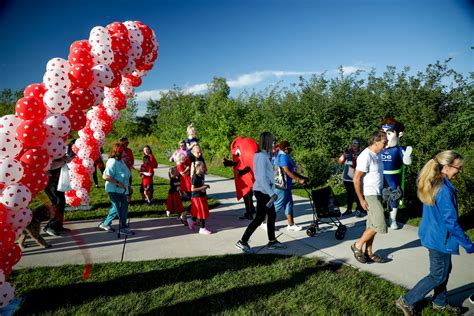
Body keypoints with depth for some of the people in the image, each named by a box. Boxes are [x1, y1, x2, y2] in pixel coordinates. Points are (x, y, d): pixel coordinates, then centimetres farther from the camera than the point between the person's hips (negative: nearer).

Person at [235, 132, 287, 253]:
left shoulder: (264, 155, 12)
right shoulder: (262, 157, -19)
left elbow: (266, 175, 10)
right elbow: (262, 178, -24)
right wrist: (272, 193, -24)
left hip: (266, 191, 10)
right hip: (263, 191, -10)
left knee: (272, 215, 16)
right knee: (259, 218, -3)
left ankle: (272, 241, 28)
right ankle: (242, 242, 6)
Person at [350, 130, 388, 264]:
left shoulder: (377, 155, 9)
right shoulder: (366, 156, -20)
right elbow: (356, 179, -20)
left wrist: (383, 190, 14)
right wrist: (361, 199, -18)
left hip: (377, 195, 9)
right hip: (369, 195, -9)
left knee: (372, 225, 13)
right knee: (380, 225, -10)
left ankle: (368, 252, 23)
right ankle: (358, 245, 5)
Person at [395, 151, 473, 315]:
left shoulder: (431, 183, 1)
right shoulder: (444, 189, -28)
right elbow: (451, 222, -25)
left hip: (432, 234, 9)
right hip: (440, 239, -9)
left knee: (445, 269, 23)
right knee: (438, 276, 7)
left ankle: (440, 302, 40)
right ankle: (406, 302, 15)